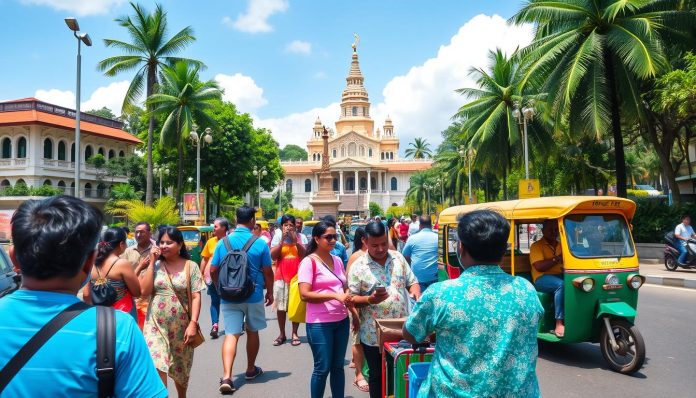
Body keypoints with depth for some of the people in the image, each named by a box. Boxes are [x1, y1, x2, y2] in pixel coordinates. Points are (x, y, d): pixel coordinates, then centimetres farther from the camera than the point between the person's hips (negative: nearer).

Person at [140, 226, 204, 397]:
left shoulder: (191, 266, -4)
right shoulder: (155, 265, 3)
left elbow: (196, 297, -6)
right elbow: (144, 291, -8)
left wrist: (193, 323, -14)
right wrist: (152, 263, -9)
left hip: (180, 326, -1)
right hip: (156, 325, 1)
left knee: (180, 367, 16)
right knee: (157, 365, -14)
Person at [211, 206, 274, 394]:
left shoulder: (223, 242, -2)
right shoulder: (260, 243, -9)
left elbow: (213, 271, 2)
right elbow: (268, 272, -5)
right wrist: (270, 292, 10)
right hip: (254, 296, -1)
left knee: (231, 334, 1)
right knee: (252, 332, 16)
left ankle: (226, 377, -12)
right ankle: (251, 370, 31)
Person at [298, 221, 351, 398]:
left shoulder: (337, 260, 9)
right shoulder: (309, 262, -11)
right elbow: (304, 294, -18)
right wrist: (334, 296, -24)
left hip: (342, 320, 6)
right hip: (320, 323, -6)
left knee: (338, 366, 15)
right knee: (322, 368, 4)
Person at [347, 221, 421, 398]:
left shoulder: (398, 258, 2)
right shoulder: (358, 267, -9)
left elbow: (412, 281, 9)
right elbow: (351, 299, -8)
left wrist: (415, 291, -12)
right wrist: (370, 299, -25)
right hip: (374, 335, -3)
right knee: (377, 376, 14)